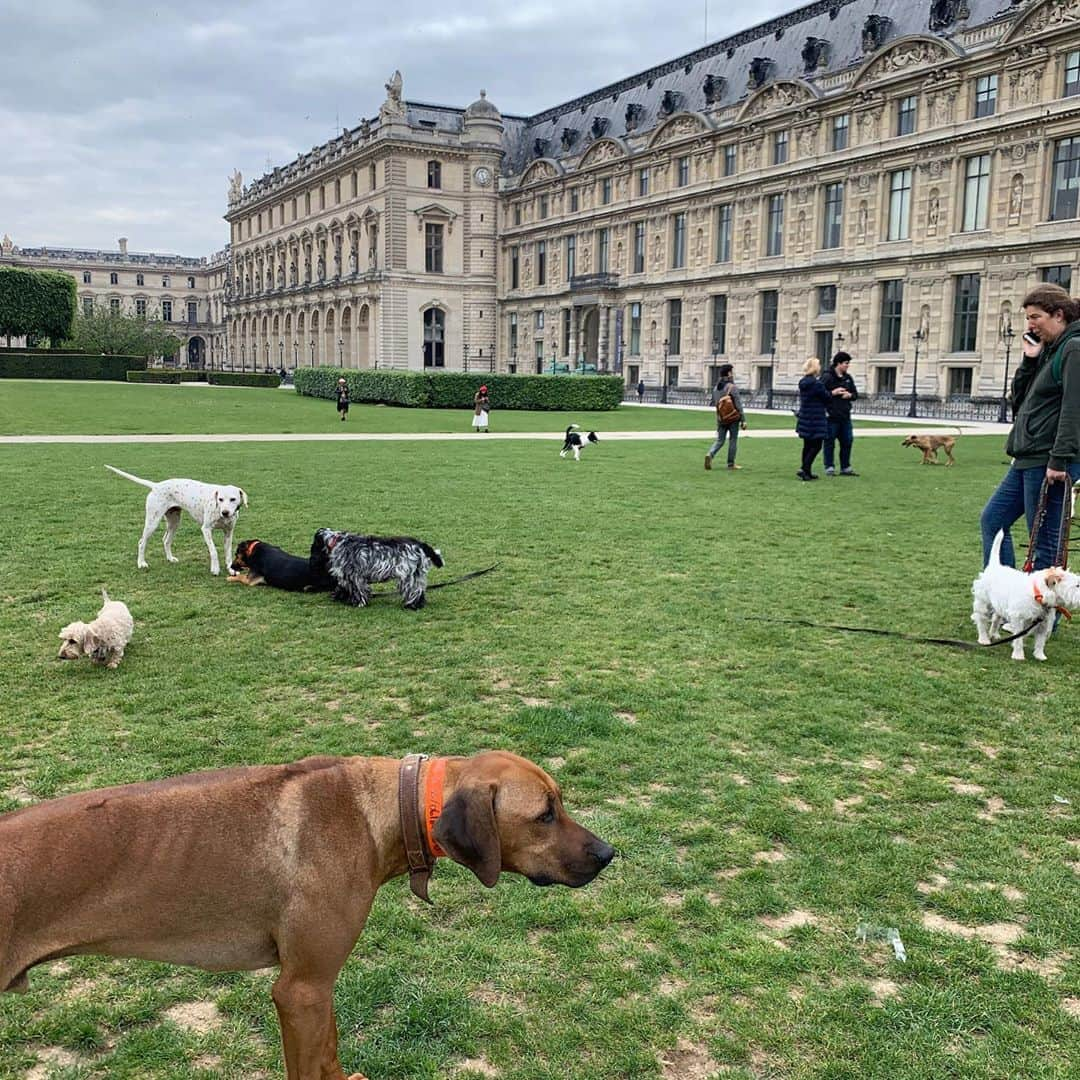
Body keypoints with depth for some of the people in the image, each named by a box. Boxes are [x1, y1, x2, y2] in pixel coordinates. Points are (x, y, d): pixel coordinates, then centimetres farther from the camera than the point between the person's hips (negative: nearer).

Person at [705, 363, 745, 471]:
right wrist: (743, 420, -12)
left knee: (719, 440, 10)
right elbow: (739, 405, -15)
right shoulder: (733, 387, -14)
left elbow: (711, 403, 12)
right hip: (733, 418, -5)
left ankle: (710, 454, -16)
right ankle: (731, 463, 12)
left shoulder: (716, 387, 5)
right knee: (733, 440, 8)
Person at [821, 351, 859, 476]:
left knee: (847, 442, 10)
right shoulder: (827, 377, -8)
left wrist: (850, 395, -3)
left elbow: (855, 394, 19)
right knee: (829, 442, 0)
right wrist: (832, 393, -20)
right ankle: (829, 468, 9)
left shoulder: (848, 378, 13)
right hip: (831, 416, -7)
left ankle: (845, 468, 20)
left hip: (845, 416, 7)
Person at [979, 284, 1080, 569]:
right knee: (992, 520, 12)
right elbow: (1018, 400, 17)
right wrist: (1029, 360, 6)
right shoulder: (1048, 350, 17)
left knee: (1045, 540, -4)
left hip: (1049, 464, -10)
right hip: (1028, 460, 10)